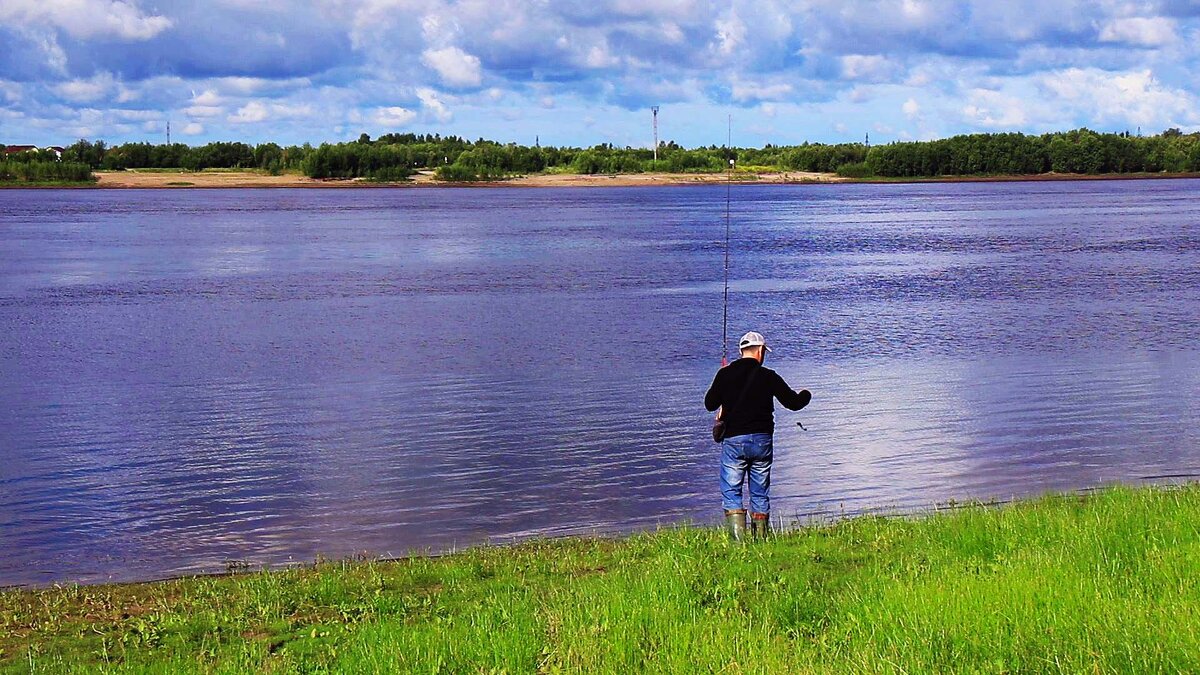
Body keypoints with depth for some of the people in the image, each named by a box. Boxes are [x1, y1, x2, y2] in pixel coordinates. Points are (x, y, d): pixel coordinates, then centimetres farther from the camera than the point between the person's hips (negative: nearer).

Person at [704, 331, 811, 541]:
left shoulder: (725, 374, 0)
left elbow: (709, 404, 6)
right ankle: (761, 538, 12)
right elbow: (793, 402, 3)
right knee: (760, 493, 11)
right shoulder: (768, 376, -2)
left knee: (731, 491, 1)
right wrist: (805, 395, 26)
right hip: (762, 440, 1)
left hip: (733, 440, -1)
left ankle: (738, 536, -13)